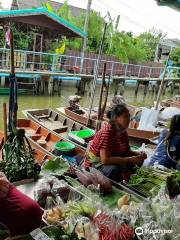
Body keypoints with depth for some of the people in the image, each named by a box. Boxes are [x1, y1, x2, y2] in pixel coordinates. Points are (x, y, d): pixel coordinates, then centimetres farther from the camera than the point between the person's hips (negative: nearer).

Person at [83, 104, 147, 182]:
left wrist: (138, 154, -12)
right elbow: (105, 159, -35)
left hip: (112, 160, 8)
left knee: (139, 159, -1)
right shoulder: (107, 132, -27)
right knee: (114, 169, -38)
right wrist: (131, 159, -32)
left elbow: (126, 151, 10)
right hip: (95, 164, -8)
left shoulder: (123, 131, -1)